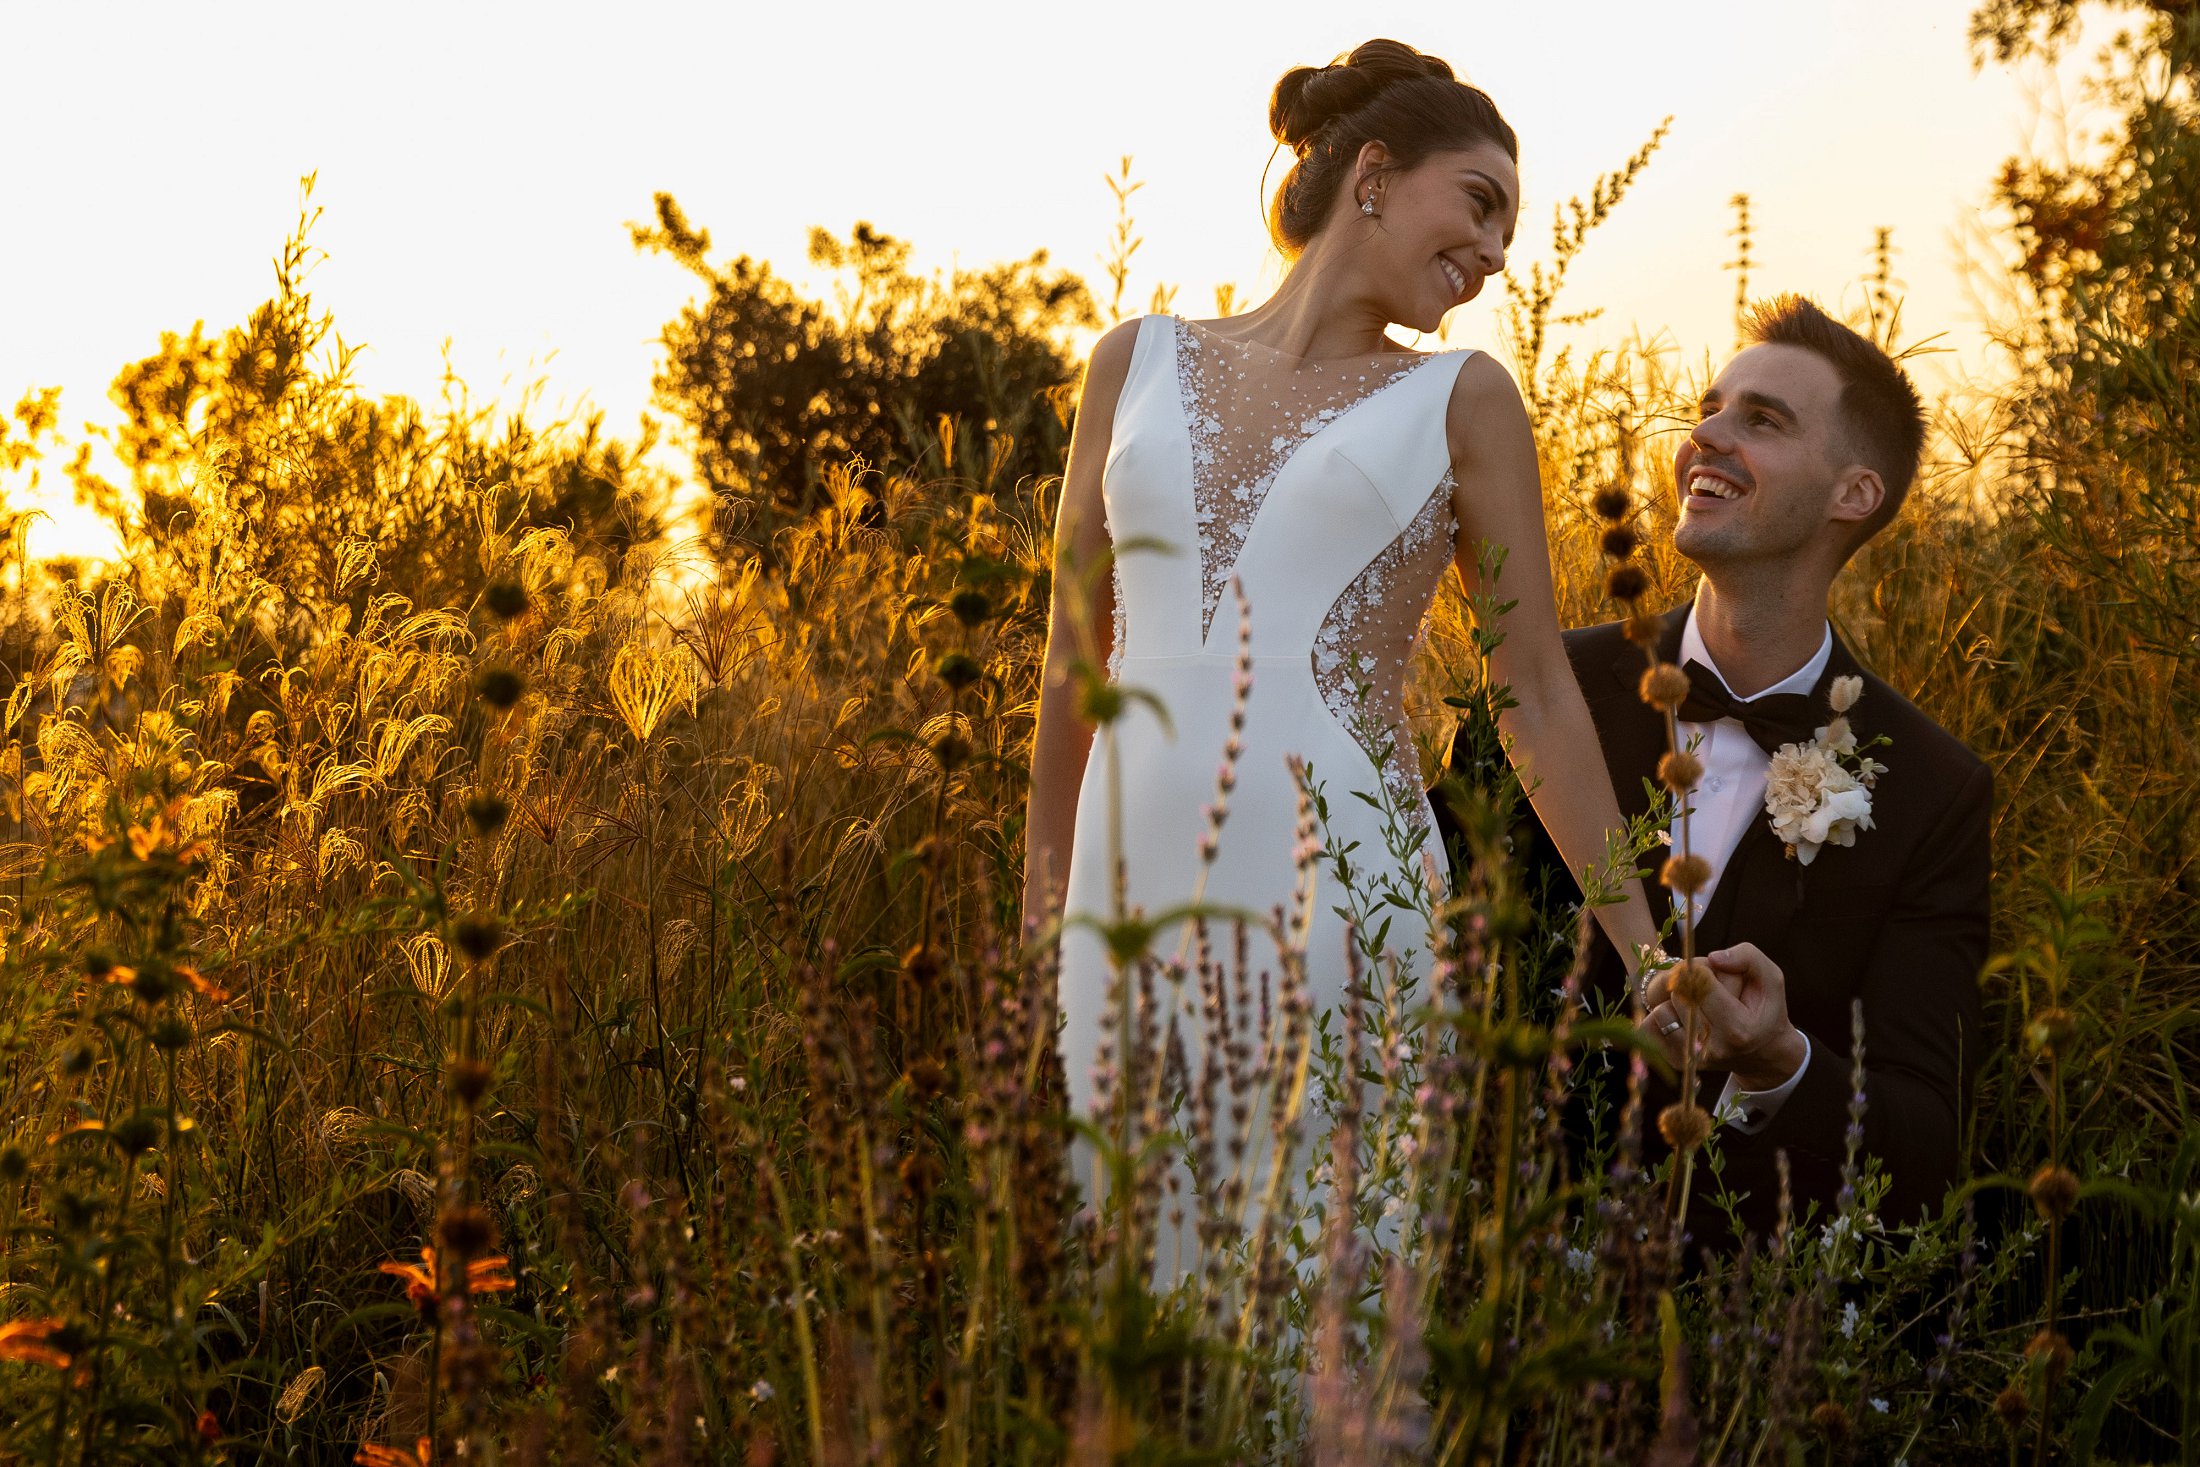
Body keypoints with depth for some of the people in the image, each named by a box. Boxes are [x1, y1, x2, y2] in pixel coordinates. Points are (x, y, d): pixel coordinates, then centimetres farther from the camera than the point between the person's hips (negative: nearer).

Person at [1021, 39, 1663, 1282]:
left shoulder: (1462, 401, 8)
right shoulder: (1141, 363, 12)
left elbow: (1539, 693, 7)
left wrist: (1646, 958, 3)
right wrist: (1041, 901, 21)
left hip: (1337, 898, -2)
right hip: (1132, 892, 2)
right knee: (1138, 1255, 6)